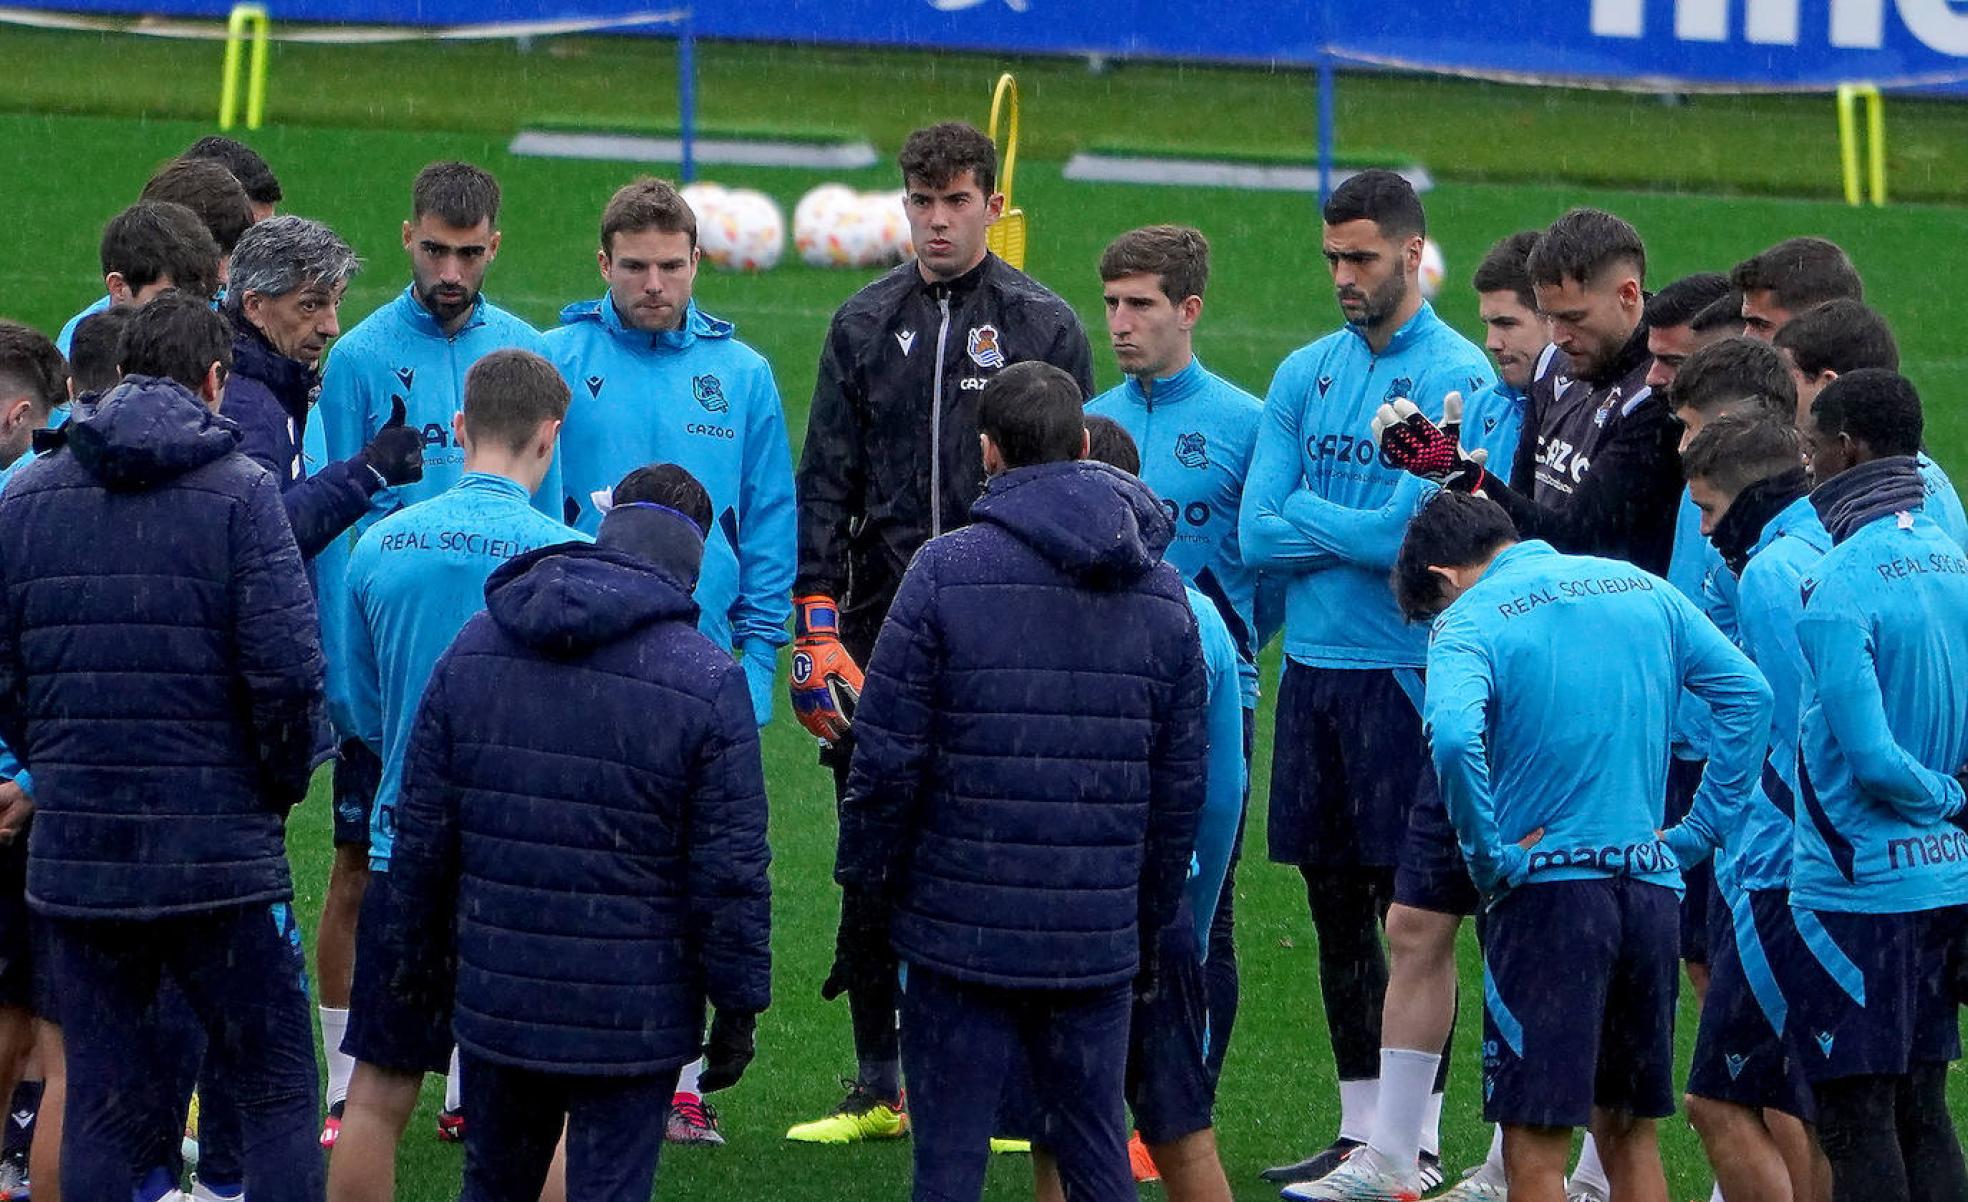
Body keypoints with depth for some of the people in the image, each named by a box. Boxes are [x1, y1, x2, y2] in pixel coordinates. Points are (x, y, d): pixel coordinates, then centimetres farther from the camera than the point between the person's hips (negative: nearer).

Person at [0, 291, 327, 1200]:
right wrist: (283, 783, 3)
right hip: (220, 848, -4)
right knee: (277, 1090, 4)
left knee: (99, 1104, 8)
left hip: (73, 853, 4)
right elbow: (286, 670, -13)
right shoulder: (238, 491, -7)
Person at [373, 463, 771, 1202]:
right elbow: (730, 870, -9)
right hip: (633, 1012, -4)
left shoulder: (473, 650, 3)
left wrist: (417, 955, 19)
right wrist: (737, 1003, -1)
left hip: (494, 1000, 4)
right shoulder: (707, 681, -11)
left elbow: (421, 830, 8)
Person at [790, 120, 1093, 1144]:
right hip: (882, 627, 3)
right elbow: (825, 482, 8)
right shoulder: (865, 327, 10)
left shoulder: (1043, 326, 3)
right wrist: (817, 625, -1)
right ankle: (879, 1088, 13)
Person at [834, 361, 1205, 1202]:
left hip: (961, 931, -4)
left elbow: (887, 757, -8)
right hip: (1101, 939, 4)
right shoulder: (1160, 592, 7)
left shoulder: (946, 571, -6)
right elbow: (1181, 783, 11)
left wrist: (866, 892, 2)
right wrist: (1151, 927, 19)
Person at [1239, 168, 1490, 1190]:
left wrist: (1310, 513, -4)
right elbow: (1257, 534, 4)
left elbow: (1416, 535, -17)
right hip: (1311, 671, 6)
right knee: (1335, 909, 10)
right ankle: (1357, 1132, 18)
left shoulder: (1458, 377, -7)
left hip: (1406, 674, -6)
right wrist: (1362, 529, -7)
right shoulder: (1304, 375, 12)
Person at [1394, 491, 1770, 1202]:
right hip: (1652, 884, 6)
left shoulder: (1471, 618, -5)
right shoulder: (1641, 589, 13)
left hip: (1550, 890, -6)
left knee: (1535, 1142, -3)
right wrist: (1704, 823, 10)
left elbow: (1453, 736, -24)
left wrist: (1491, 860, -14)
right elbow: (1747, 692, 9)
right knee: (1628, 1131, 16)